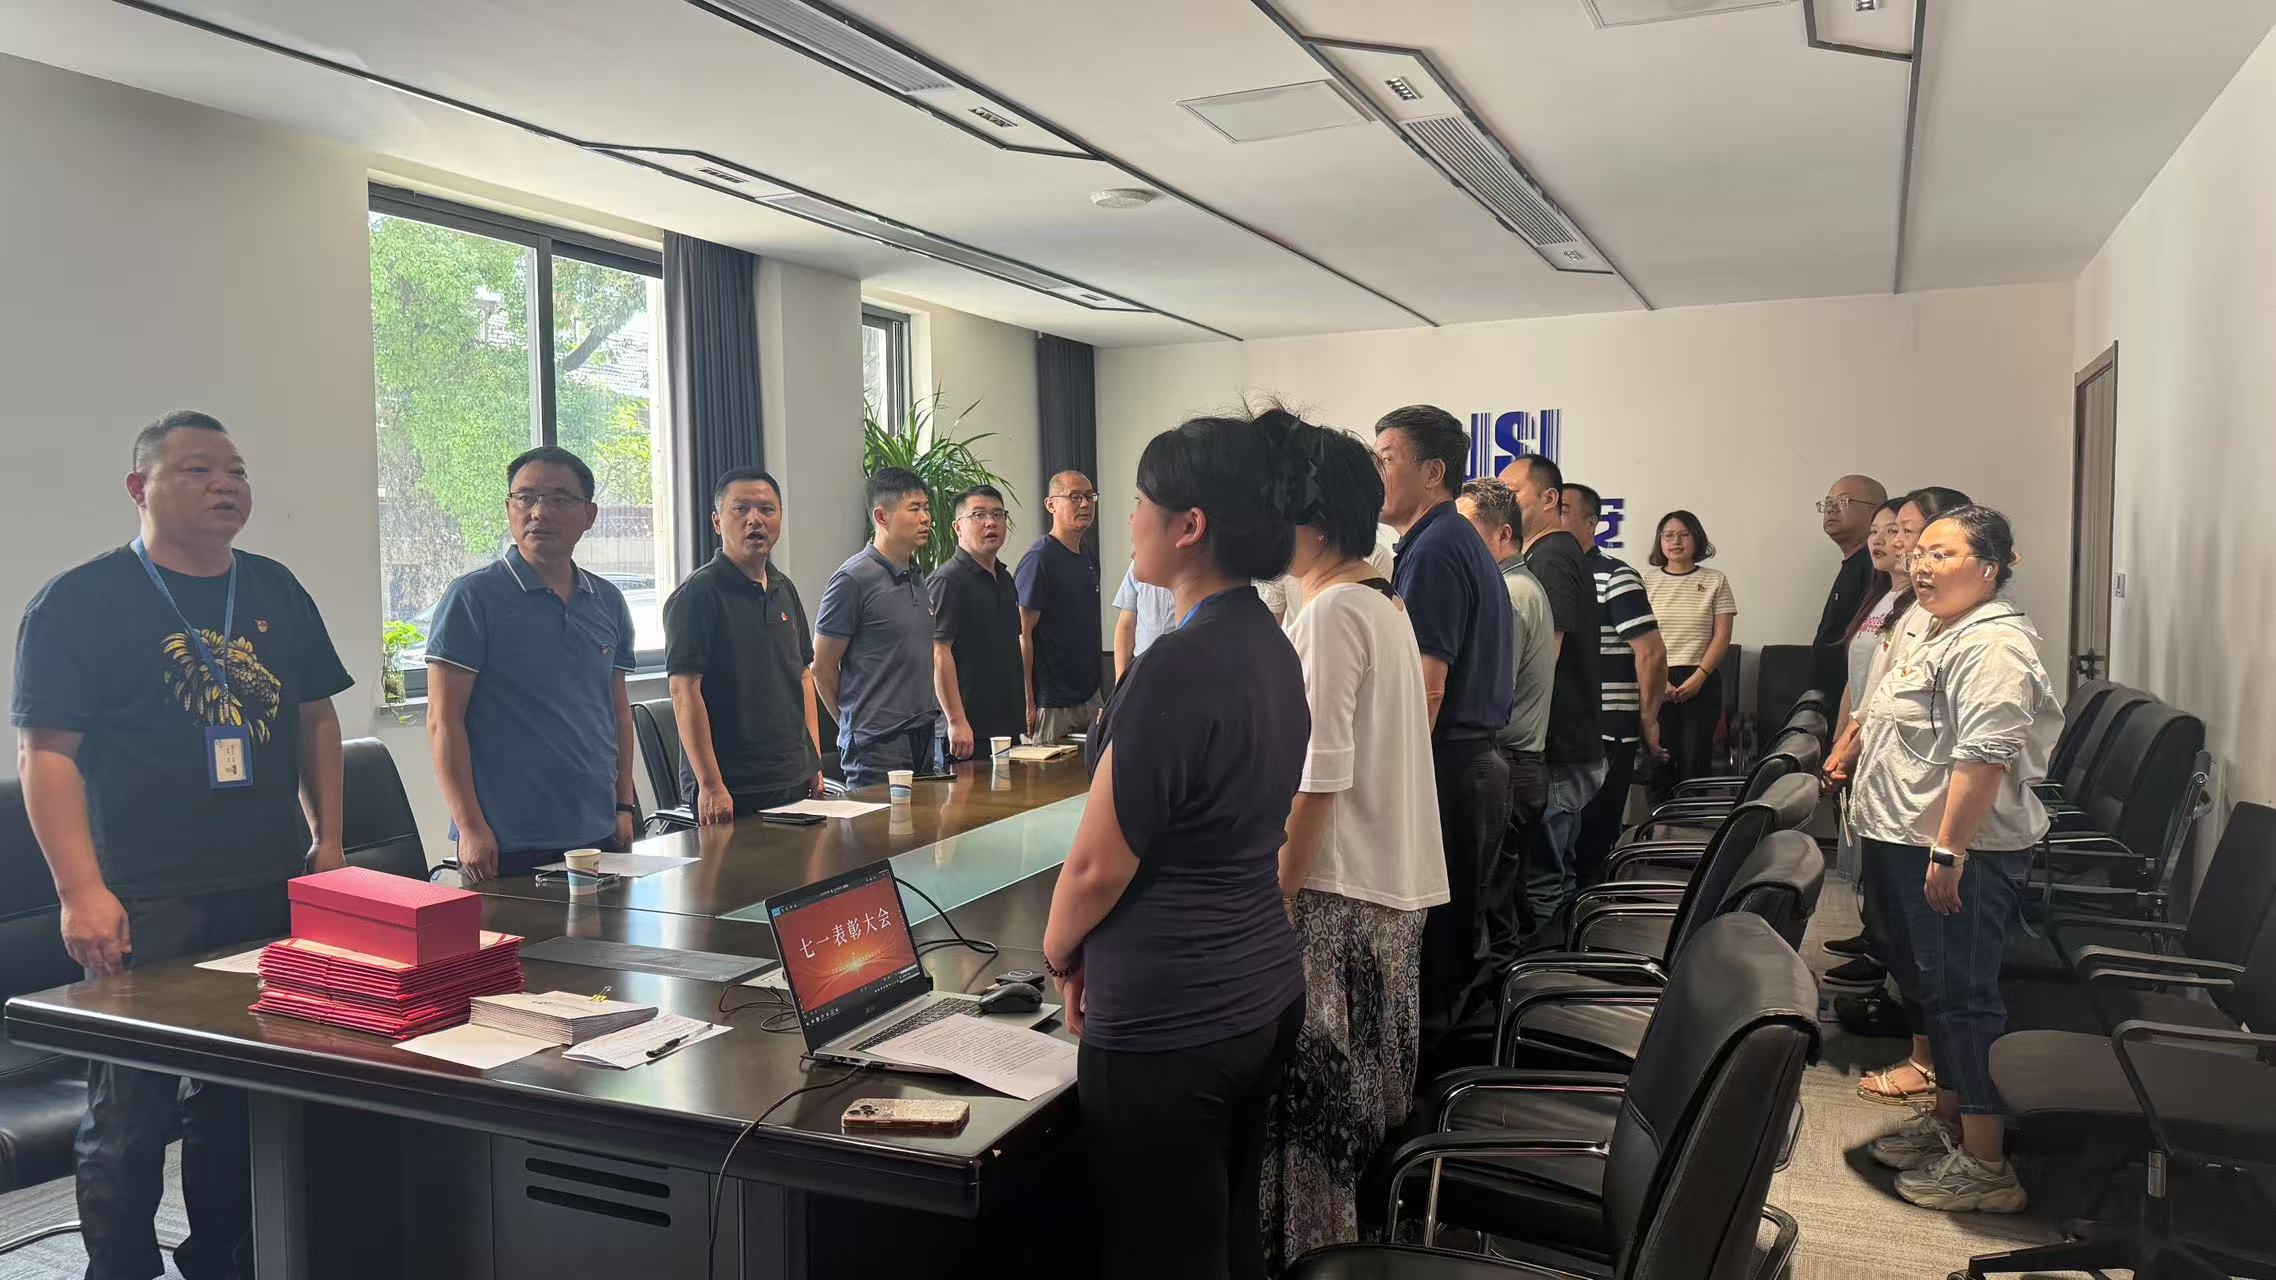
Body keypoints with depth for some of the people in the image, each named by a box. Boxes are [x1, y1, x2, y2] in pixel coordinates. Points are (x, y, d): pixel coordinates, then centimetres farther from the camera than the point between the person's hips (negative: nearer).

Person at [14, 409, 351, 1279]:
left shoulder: (277, 592, 10)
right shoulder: (80, 602, -5)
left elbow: (316, 718, 16)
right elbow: (45, 752, -9)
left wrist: (328, 840, 10)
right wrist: (81, 890, -16)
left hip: (275, 893, 5)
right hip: (145, 910, -5)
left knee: (247, 1102, 15)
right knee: (129, 1122, 2)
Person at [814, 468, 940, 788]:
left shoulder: (917, 577, 13)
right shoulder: (853, 580, -12)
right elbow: (822, 668, -8)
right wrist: (856, 724, 3)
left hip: (924, 737, 8)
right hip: (877, 747, -7)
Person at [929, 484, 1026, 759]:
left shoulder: (1005, 579, 16)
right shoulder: (947, 580, -11)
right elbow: (938, 653, -18)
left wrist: (1026, 707, 17)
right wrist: (956, 721, -22)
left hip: (1009, 725, 8)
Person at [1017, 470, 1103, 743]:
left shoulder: (1091, 557, 11)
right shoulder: (1039, 558, -14)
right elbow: (1023, 633, -16)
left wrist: (1096, 688, 16)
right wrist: (1028, 703, -18)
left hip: (1090, 696, 8)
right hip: (1052, 703, -8)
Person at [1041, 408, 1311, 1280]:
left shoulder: (1179, 667, -23)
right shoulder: (1271, 648, 5)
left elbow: (1098, 864, -17)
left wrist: (1060, 952, 3)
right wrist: (1103, 952, 15)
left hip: (1171, 1022, -9)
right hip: (1263, 992, 9)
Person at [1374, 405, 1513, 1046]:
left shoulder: (1433, 550, -14)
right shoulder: (1465, 543, 18)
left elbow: (1426, 688, -21)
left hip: (1446, 770, -11)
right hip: (1481, 759, 11)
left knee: (1429, 948, -3)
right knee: (1457, 936, 17)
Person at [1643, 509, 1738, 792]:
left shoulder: (1715, 581, 7)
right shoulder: (1647, 582, 7)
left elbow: (1722, 636, 2)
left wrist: (1699, 677, -10)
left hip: (1701, 681, 0)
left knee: (1695, 760, -2)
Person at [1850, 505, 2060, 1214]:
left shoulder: (1991, 645, -18)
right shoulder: (1941, 633, 16)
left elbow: (1985, 756, -26)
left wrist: (1949, 849, -27)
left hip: (1964, 851, -11)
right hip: (1922, 841, 11)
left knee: (1964, 994, -5)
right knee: (1938, 986, 18)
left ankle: (1986, 1164, 3)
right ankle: (1948, 1119, 32)